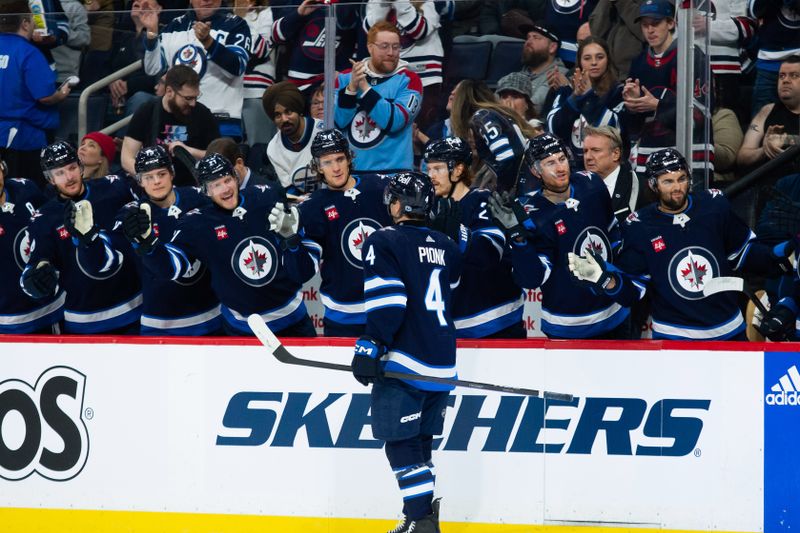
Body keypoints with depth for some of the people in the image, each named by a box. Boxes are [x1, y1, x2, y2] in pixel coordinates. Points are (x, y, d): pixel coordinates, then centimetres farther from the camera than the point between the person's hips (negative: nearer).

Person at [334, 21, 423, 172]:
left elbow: (395, 121, -14)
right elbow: (337, 122, -1)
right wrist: (352, 88, -14)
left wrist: (365, 87, -16)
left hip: (393, 171, -3)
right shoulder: (345, 78, 9)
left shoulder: (408, 80, -1)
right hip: (349, 170, 3)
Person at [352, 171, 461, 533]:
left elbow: (387, 301, -16)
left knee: (402, 444, -6)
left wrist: (371, 346, -15)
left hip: (405, 361, -7)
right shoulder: (447, 248, 14)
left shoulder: (384, 242, -7)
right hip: (442, 363, 7)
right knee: (419, 442, 16)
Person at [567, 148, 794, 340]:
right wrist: (603, 277, -23)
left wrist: (783, 254, -7)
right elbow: (631, 292, -5)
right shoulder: (639, 227, -7)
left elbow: (745, 253, 8)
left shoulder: (714, 205, -3)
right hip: (672, 337, -2)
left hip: (730, 331, 2)